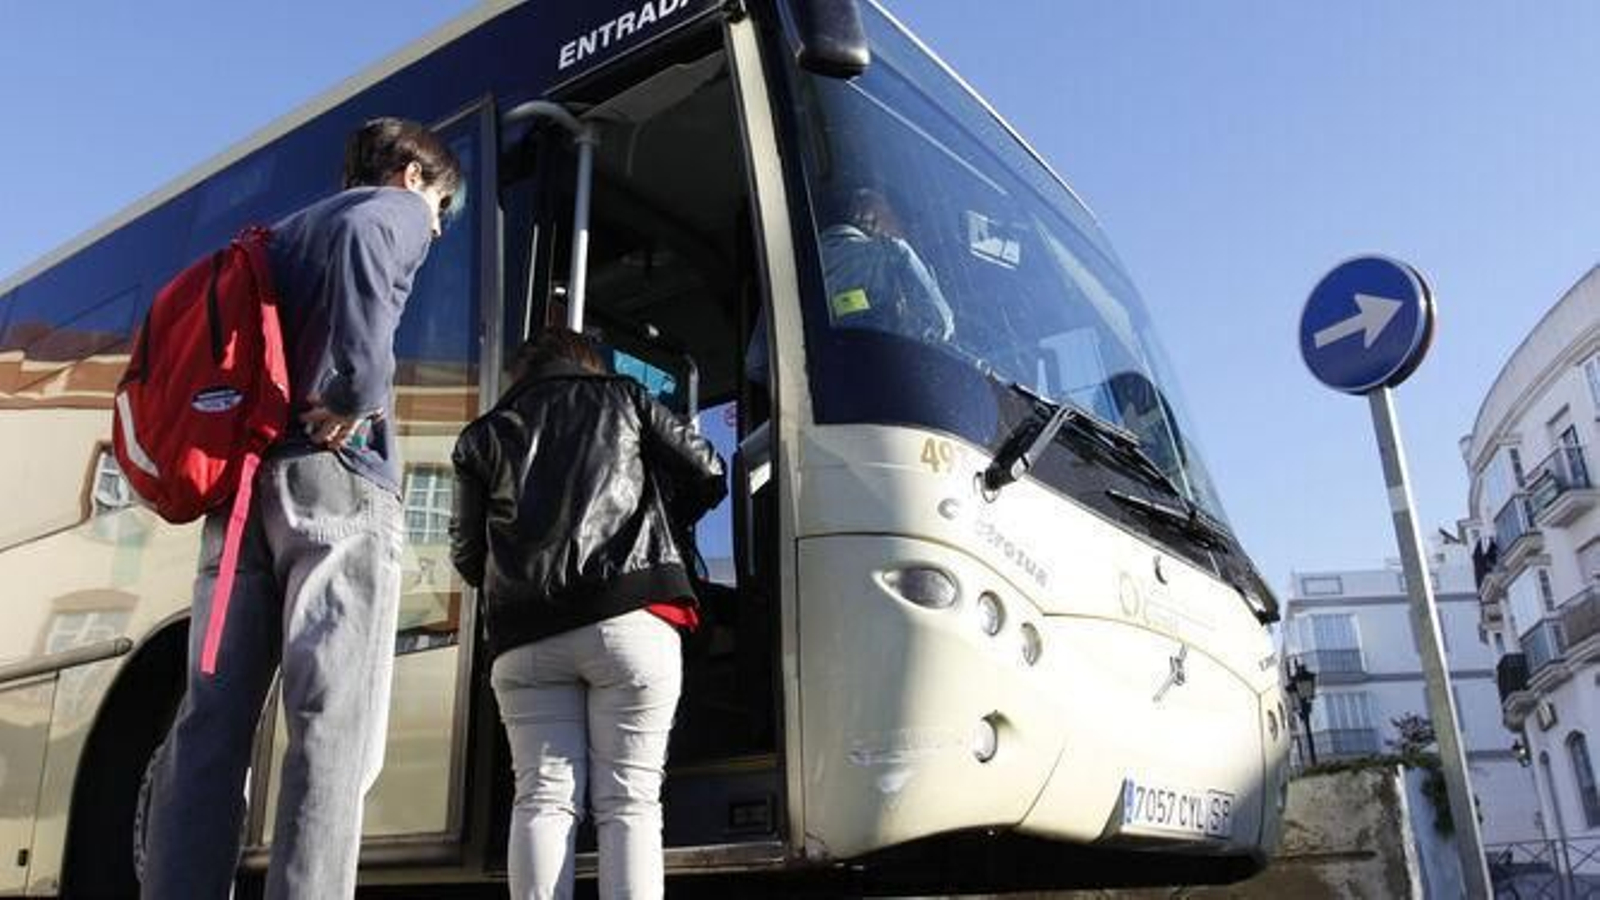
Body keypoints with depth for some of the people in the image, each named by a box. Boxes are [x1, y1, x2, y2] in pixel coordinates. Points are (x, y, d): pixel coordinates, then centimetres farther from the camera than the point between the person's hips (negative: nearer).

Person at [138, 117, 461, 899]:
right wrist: (358, 390, -17)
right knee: (333, 724, -11)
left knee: (211, 722, 3)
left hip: (239, 474, 7)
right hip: (333, 475, -7)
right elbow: (361, 242, -16)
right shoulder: (394, 209, 10)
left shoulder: (283, 234, 32)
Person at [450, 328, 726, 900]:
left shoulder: (483, 435, 19)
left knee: (543, 797, 2)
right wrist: (658, 523, 30)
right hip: (630, 617, -1)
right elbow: (707, 475, 14)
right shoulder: (622, 396, 17)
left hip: (525, 637, 2)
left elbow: (467, 555, 18)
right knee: (628, 800, -1)